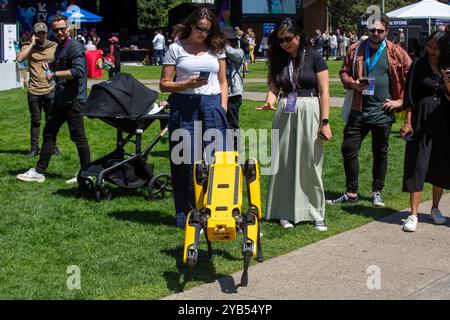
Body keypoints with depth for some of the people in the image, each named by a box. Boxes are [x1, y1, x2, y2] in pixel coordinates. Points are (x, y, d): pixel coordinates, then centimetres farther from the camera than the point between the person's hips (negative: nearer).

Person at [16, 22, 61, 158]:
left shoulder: (54, 46, 0)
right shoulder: (28, 47, 0)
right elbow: (19, 58, -18)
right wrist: (32, 44, -13)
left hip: (50, 90, 0)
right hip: (34, 90, 0)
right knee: (35, 121, 10)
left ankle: (52, 146, 19)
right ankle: (34, 147, 19)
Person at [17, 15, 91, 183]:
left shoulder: (74, 46, -13)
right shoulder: (59, 47, 17)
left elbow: (78, 71, -25)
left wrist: (55, 74, -20)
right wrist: (50, 66, 11)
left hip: (74, 100, -10)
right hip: (60, 99, 10)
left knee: (78, 136, -3)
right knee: (49, 133, 12)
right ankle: (39, 171, 19)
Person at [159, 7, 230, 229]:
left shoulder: (216, 48, 14)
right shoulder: (176, 48, 4)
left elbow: (223, 82, 17)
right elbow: (164, 85, 1)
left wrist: (223, 108, 5)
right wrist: (188, 84, -14)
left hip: (212, 106, 2)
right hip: (184, 106, -2)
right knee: (185, 161, -1)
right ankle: (186, 215, 9)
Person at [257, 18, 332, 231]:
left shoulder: (314, 58, -2)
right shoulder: (278, 60, 9)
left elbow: (324, 92, -5)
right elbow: (274, 88, 8)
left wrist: (325, 121, -11)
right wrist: (270, 101, -15)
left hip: (308, 112, -3)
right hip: (284, 113, 4)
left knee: (310, 163, 0)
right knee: (284, 163, 5)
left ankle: (316, 213, 9)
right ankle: (286, 212, 14)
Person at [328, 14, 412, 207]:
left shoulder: (396, 53, -2)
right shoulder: (355, 50, 5)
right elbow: (344, 72, 12)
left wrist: (401, 101, -4)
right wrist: (352, 83, -8)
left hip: (383, 111, -2)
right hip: (358, 110, 2)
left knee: (380, 153, 10)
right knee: (348, 148, 1)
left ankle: (377, 192, 25)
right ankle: (351, 193, 13)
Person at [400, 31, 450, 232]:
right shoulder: (419, 65, -1)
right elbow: (410, 95, -1)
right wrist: (408, 121, -7)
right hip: (422, 119, -2)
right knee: (418, 165, -6)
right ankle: (413, 215, -5)